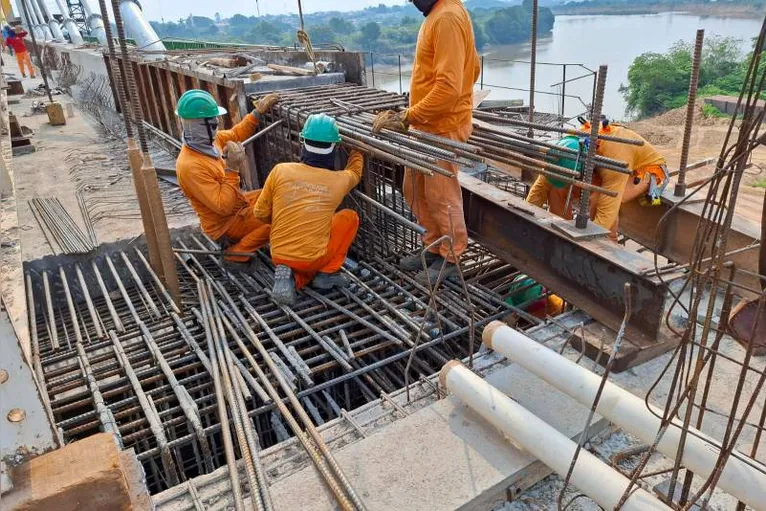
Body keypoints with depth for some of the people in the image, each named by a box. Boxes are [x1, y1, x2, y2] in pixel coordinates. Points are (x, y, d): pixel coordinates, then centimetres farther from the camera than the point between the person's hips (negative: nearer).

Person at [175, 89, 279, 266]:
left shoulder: (206, 140, -7)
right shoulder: (190, 166, -33)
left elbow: (235, 134, 15)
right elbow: (223, 207, -32)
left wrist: (258, 112, 6)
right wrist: (232, 169, -35)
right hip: (225, 224, -9)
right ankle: (235, 254, -7)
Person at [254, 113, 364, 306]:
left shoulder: (280, 171, -7)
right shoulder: (339, 180, -6)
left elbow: (261, 213, 3)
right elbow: (354, 171, 20)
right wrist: (357, 149, 37)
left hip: (279, 256, 2)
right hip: (314, 258, -2)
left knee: (306, 269, 35)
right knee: (350, 217, 16)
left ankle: (292, 278, -1)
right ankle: (327, 273, 10)